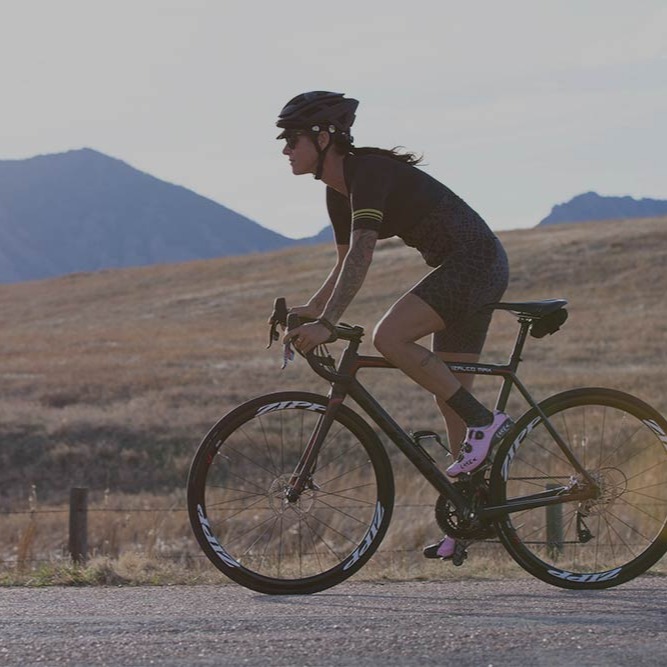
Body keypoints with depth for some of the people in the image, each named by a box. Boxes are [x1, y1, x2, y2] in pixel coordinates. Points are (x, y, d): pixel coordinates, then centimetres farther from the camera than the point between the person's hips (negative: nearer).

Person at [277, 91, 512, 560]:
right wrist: (309, 311, 7)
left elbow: (362, 255, -29)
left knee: (389, 337, -23)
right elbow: (347, 264, 20)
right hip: (468, 272, 10)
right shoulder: (339, 190, 11)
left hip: (475, 261, -10)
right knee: (450, 395, 8)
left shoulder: (369, 172, -18)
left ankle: (485, 422, -14)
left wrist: (327, 323, -33)